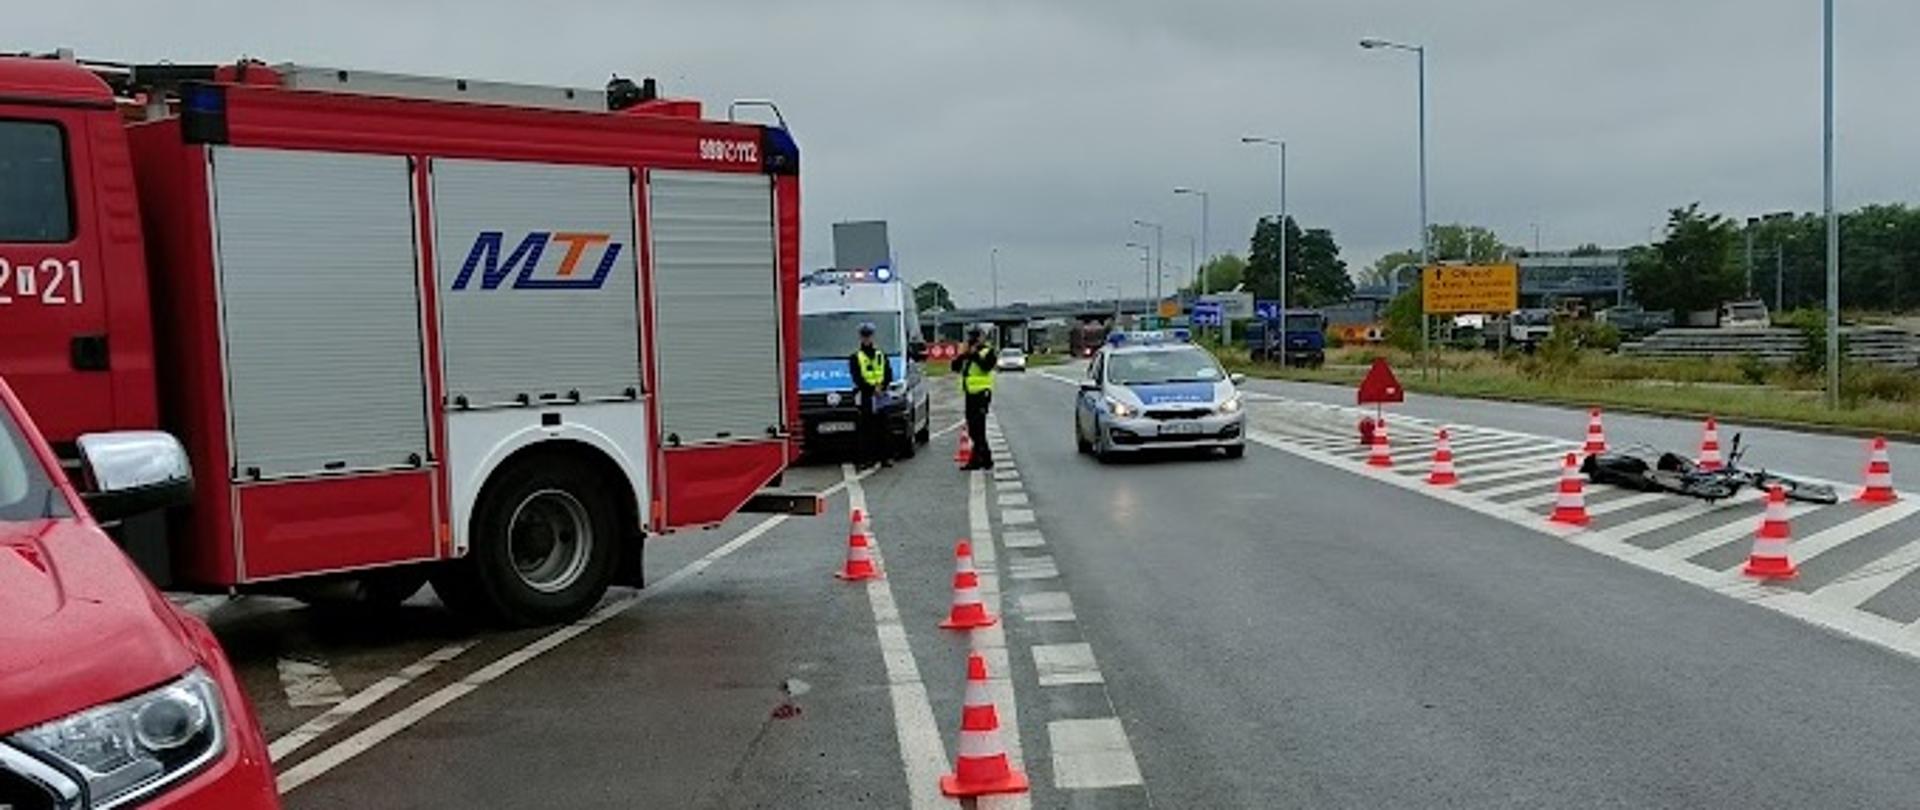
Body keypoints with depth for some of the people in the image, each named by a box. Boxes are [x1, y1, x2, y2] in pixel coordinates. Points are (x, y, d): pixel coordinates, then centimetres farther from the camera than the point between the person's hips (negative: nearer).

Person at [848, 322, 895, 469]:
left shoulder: (881, 355, 16)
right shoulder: (855, 357, 6)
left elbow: (889, 375, 8)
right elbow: (857, 378, -5)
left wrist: (881, 386, -11)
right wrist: (873, 389, -15)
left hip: (880, 396, 2)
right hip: (864, 397, -2)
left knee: (882, 428, 3)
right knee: (865, 429, -3)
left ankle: (886, 457, 6)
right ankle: (866, 458, -1)